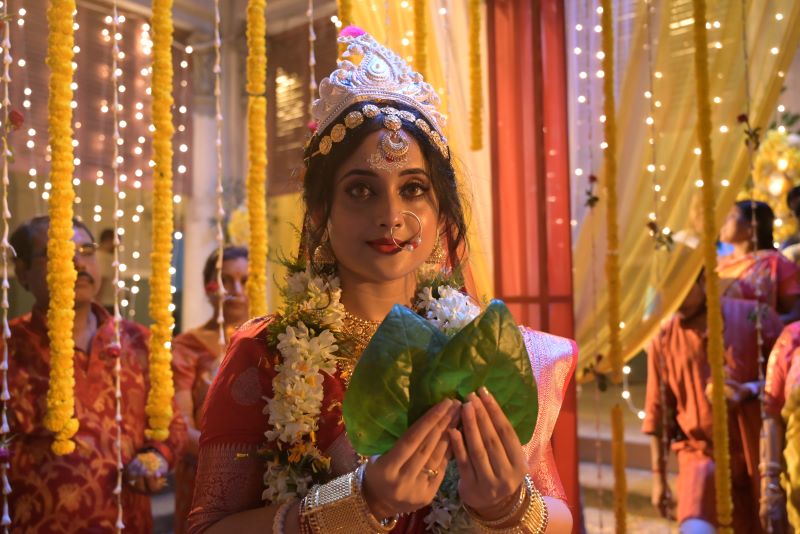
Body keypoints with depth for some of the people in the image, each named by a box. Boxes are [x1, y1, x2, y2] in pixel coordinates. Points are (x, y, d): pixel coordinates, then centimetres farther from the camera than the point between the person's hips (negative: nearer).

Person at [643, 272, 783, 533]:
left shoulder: (754, 315, -4)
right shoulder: (663, 340, -1)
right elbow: (657, 413, 5)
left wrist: (749, 391, -18)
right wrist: (659, 477, 8)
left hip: (759, 451, 1)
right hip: (700, 450, -1)